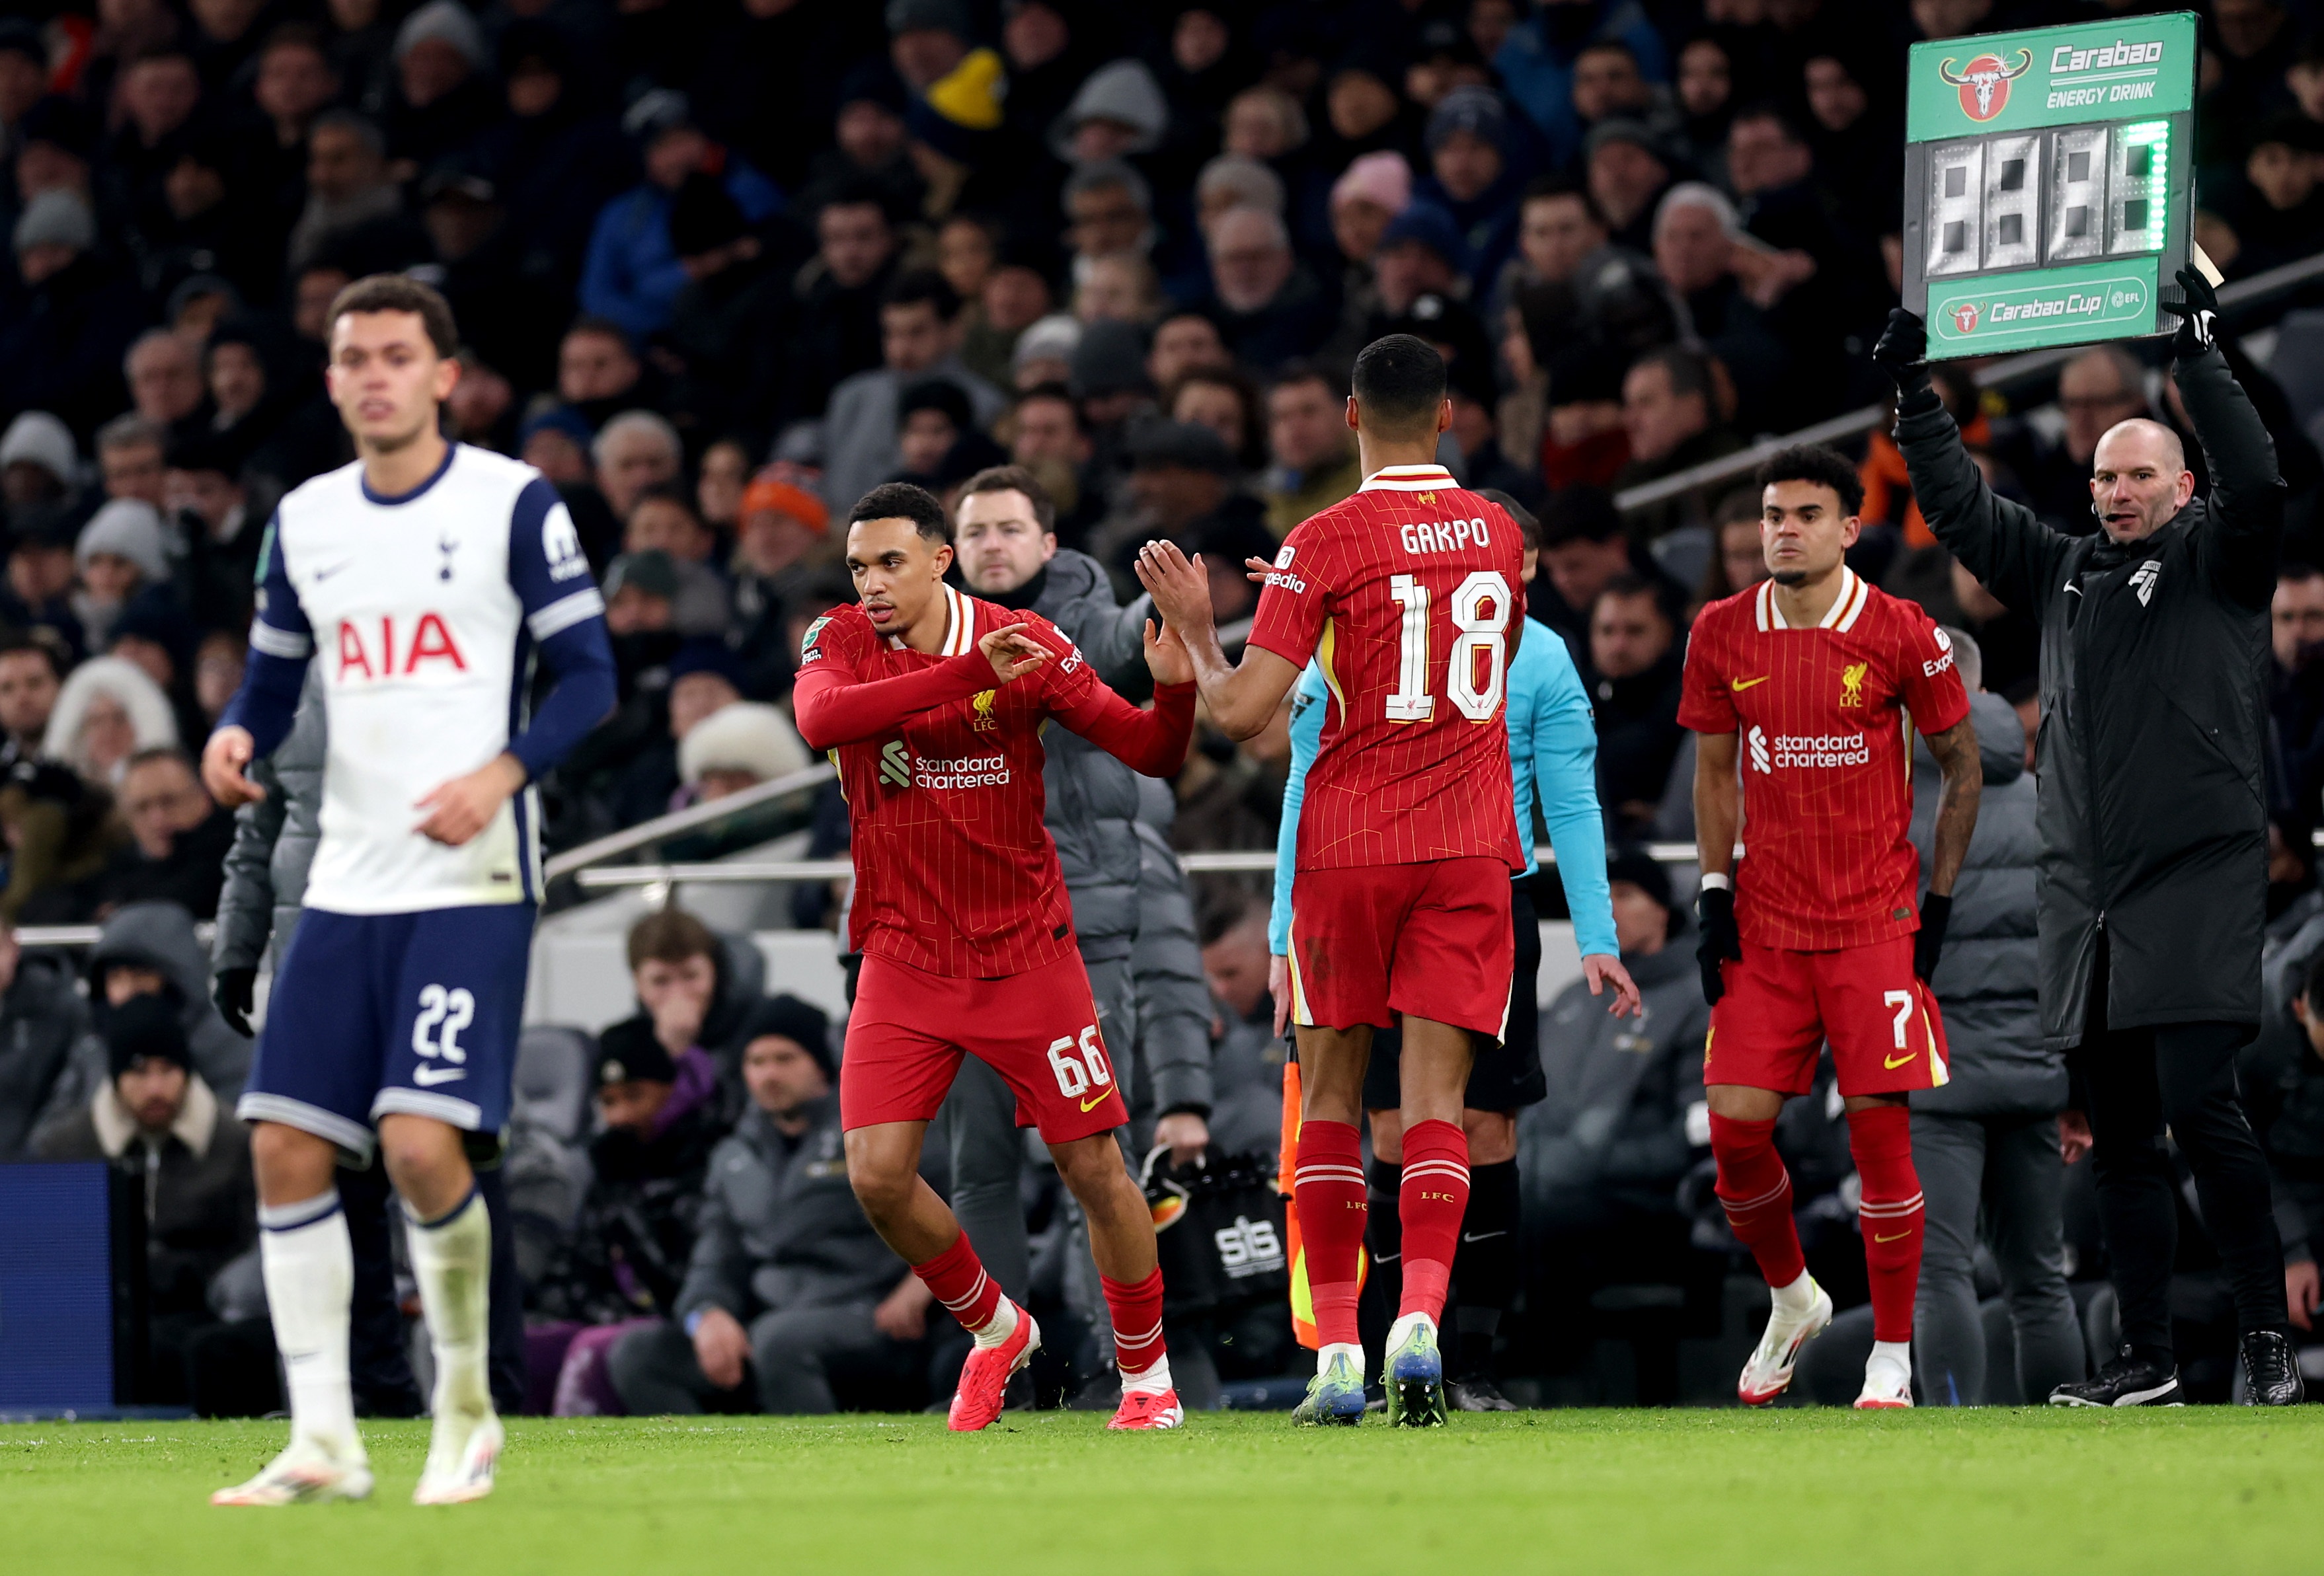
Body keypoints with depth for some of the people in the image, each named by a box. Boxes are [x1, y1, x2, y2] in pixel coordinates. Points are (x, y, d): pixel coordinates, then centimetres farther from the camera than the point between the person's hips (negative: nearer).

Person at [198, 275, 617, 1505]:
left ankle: (466, 1405, 4)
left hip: (471, 882, -5)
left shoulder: (514, 504, -3)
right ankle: (323, 1441, 4)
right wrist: (235, 737, -3)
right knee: (284, 1148, -3)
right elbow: (273, 676, 20)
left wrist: (503, 772, -20)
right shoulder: (304, 522, 12)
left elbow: (589, 676, -4)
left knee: (422, 1144, -17)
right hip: (346, 883, 6)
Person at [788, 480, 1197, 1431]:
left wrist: (1175, 685, -25)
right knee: (878, 1176, -10)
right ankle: (995, 1331, 16)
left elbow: (1151, 754, -2)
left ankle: (1146, 1375, 18)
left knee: (1095, 1171, -1)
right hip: (904, 957, 1)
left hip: (1025, 952, -1)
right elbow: (819, 719, -27)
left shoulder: (1025, 645, -4)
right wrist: (967, 675, -34)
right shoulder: (839, 643, -3)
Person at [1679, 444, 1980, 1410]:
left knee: (1880, 1131, -7)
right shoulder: (1723, 634, 2)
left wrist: (1938, 901, -1)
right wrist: (1715, 892, 5)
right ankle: (1792, 1303, 23)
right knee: (1735, 1127, -3)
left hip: (1875, 923, -3)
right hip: (1764, 924, 3)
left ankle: (1891, 1359, 3)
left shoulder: (1901, 635, -7)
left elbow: (1961, 763, 3)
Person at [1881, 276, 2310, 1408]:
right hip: (2086, 893, 6)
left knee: (2198, 1103, -16)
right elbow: (1961, 509, 23)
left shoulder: (2215, 562, 3)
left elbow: (2255, 485, -15)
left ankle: (2269, 1336, -11)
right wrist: (1912, 394, 18)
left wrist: (2198, 358, -17)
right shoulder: (2065, 573, 19)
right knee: (2119, 1137, 6)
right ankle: (2146, 1358, 10)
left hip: (2197, 885, -6)